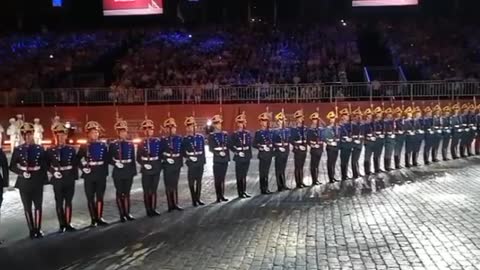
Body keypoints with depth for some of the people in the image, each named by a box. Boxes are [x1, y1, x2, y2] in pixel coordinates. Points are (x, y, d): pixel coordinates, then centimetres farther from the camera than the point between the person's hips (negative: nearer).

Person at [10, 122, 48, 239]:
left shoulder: (40, 149, 0)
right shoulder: (18, 149, -2)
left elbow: (44, 165, 3)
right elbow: (12, 166, 0)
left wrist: (44, 180, -1)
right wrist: (22, 173, -17)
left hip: (37, 181, 0)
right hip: (24, 182, 0)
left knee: (38, 206, 5)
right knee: (27, 207, 7)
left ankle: (38, 229, 13)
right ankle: (32, 230, 17)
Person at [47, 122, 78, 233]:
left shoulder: (71, 149, 2)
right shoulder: (50, 150, -3)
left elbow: (75, 164, 5)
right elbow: (47, 165, 0)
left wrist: (75, 176, -1)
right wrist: (53, 172, -14)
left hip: (70, 179, 1)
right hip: (58, 180, -1)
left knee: (68, 202, 7)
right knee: (59, 203, 7)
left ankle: (68, 224, 14)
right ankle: (62, 224, 16)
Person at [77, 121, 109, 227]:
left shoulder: (103, 145, 5)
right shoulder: (83, 147, 0)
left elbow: (106, 160, 7)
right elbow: (78, 160, 1)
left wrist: (105, 171, -1)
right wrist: (83, 168, -13)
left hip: (101, 175, 1)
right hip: (89, 176, -1)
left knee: (100, 197, 6)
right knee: (90, 198, 4)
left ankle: (99, 218, 12)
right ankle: (93, 219, 13)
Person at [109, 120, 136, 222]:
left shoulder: (131, 144, 5)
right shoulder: (113, 144, -4)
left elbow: (133, 159, 7)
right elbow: (109, 159, -1)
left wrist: (134, 171, 3)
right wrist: (115, 163, -19)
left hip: (128, 172, 3)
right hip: (118, 172, -2)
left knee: (127, 193, 9)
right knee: (119, 193, 5)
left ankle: (127, 213, 17)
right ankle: (122, 214, 14)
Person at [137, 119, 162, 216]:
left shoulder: (158, 141, 1)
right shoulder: (141, 143, 0)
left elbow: (161, 155, 6)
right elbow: (138, 158, 1)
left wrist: (158, 165, -5)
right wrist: (143, 164, -13)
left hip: (156, 169, 1)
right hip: (146, 170, -1)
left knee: (154, 190, 10)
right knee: (146, 191, 4)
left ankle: (153, 209, 19)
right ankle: (148, 210, 12)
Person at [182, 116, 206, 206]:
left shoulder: (201, 137, 7)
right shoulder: (185, 139, -5)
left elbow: (203, 150, 10)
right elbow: (183, 152, -4)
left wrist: (203, 160, 8)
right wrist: (188, 158, -15)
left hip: (200, 163, 4)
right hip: (192, 163, -4)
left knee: (199, 181, 10)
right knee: (191, 182, 2)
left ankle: (198, 198, 20)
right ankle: (194, 200, 11)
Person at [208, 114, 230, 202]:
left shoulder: (225, 134, 10)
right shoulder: (211, 135, -3)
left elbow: (227, 146, 12)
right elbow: (211, 148, -7)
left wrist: (228, 157, 7)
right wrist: (218, 153, -19)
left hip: (225, 159, 4)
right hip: (217, 160, -4)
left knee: (222, 178, 9)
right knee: (217, 179, 0)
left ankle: (222, 195, 16)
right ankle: (218, 197, 6)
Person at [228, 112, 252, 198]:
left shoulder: (248, 133, 8)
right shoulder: (234, 134, -10)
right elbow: (229, 145, -13)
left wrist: (249, 154, 11)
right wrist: (236, 152, -17)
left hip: (247, 157, 6)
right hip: (239, 158, -5)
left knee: (244, 175, 13)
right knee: (239, 176, 1)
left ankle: (244, 191, 21)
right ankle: (240, 193, 7)